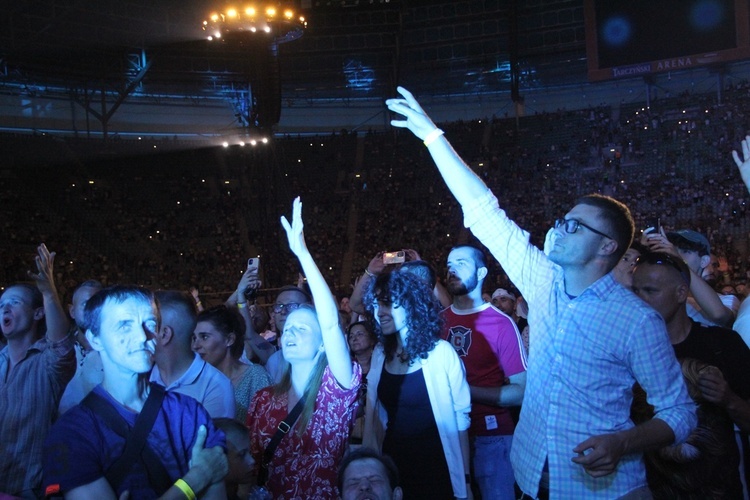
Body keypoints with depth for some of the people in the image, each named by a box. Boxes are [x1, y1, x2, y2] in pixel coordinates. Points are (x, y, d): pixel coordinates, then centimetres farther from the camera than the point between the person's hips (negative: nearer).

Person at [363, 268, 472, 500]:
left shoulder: (441, 352, -11)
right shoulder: (380, 354, 3)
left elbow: (461, 417, -8)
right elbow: (372, 412, 9)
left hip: (437, 467, -4)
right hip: (392, 464, 4)